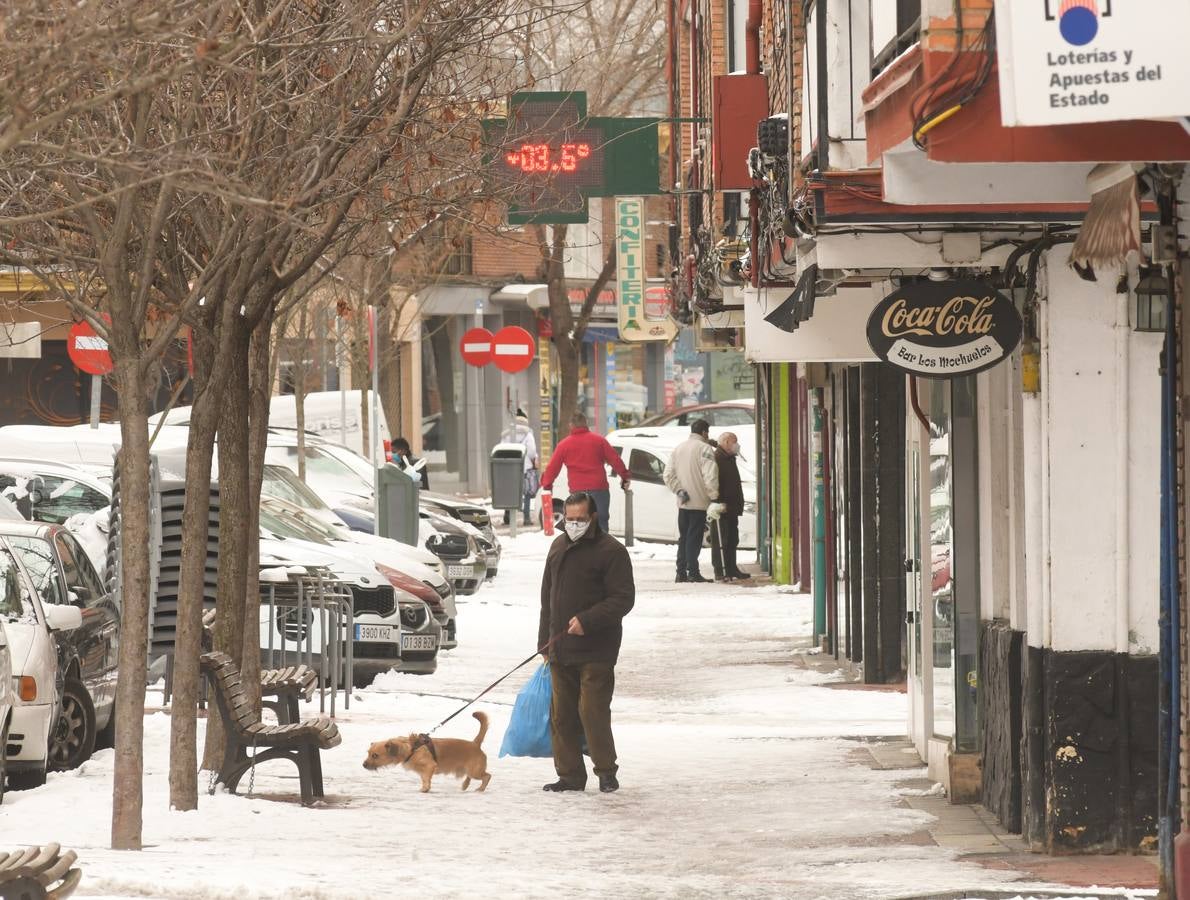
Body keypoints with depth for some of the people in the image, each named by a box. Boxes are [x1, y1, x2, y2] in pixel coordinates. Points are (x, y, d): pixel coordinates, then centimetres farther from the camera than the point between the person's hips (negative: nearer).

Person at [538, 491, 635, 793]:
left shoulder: (610, 551, -7)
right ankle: (570, 776, 14)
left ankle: (606, 771, 3)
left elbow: (623, 598, -12)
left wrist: (587, 621, -21)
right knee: (562, 715, 7)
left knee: (593, 711, -11)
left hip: (596, 651, -7)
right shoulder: (558, 547, 15)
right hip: (560, 649, 7)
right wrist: (545, 641, 18)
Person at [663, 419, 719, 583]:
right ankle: (693, 572, -9)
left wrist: (679, 490, 2)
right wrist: (714, 496, -11)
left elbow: (669, 475, 8)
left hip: (683, 503, 6)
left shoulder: (678, 448, 13)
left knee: (683, 537, 11)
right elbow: (710, 476, -18)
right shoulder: (704, 448, -9)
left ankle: (681, 573, 10)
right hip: (699, 501, -6)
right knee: (694, 537, -6)